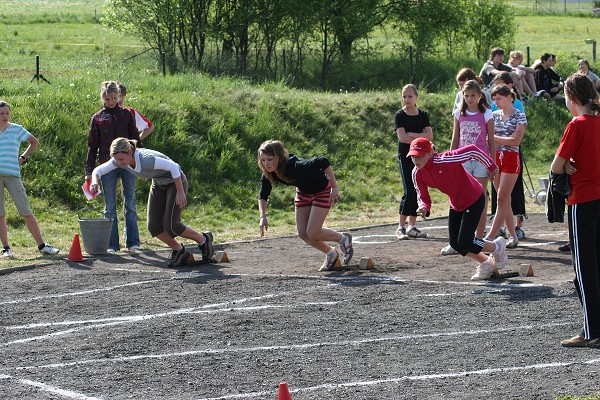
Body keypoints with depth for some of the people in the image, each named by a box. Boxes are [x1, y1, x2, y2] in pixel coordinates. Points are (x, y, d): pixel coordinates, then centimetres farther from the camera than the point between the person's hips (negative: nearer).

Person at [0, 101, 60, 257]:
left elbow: (34, 142, 21)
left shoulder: (17, 129, 9)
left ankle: (42, 245, -3)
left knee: (26, 212, -5)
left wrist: (23, 158, 9)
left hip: (13, 175, -1)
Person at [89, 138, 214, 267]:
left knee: (170, 226, -14)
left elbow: (173, 167, -31)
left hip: (176, 182, -7)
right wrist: (94, 182, -28)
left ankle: (203, 240, 10)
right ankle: (178, 250, 18)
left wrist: (180, 192, -26)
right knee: (154, 226, -4)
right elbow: (98, 170, -5)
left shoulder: (146, 159, -37)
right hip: (158, 185, 7)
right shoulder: (120, 160, -16)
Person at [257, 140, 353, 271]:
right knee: (302, 233, 4)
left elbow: (323, 162, -39)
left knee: (312, 234, -11)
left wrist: (334, 187, -32)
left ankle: (343, 239, 18)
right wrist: (263, 216, -20)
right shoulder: (268, 174, -20)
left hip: (322, 190, -7)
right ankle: (331, 254, 29)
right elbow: (263, 195, -5)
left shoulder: (295, 166, -41)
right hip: (303, 191, 7)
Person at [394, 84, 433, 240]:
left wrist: (411, 134, -12)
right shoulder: (400, 115, -2)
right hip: (405, 157, -4)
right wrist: (420, 138, -9)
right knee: (409, 191, -12)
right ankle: (401, 227, -6)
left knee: (417, 191, 3)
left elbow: (430, 135, -3)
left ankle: (412, 226, 10)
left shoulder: (423, 114, 8)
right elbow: (402, 137, -14)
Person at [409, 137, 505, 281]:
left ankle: (498, 247, 17)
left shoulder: (445, 161, -33)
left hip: (474, 200, -7)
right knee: (455, 243, 5)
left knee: (464, 243, -12)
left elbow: (472, 150, -28)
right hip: (456, 205, 7)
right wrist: (424, 209, -28)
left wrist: (491, 167, -18)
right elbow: (423, 197, -5)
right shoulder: (417, 174, -12)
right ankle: (485, 262, 30)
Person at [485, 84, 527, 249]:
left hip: (511, 159, -6)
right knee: (505, 200, 7)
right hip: (496, 158, 6)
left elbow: (516, 141, -12)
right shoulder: (494, 115, 11)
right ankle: (513, 236, 14)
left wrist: (494, 138, -10)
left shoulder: (519, 116, -4)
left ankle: (490, 237, -14)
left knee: (502, 199, -9)